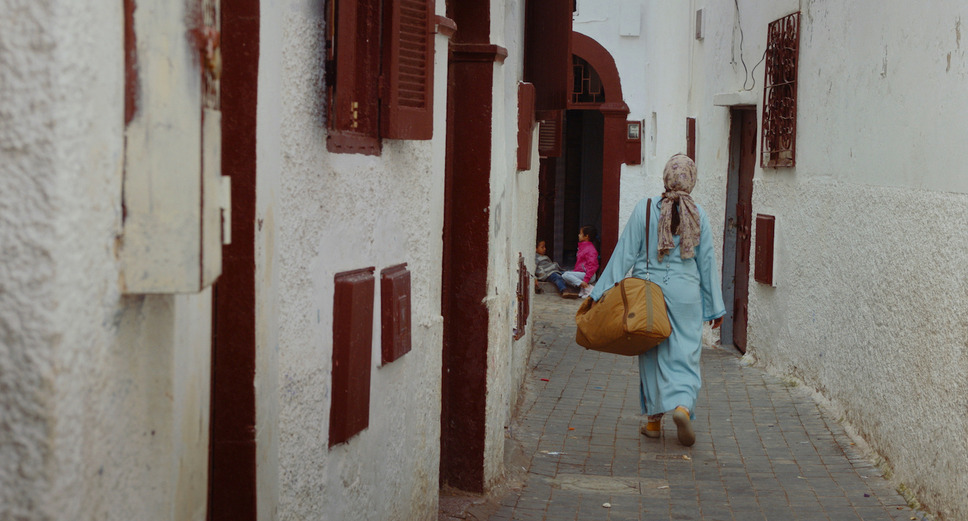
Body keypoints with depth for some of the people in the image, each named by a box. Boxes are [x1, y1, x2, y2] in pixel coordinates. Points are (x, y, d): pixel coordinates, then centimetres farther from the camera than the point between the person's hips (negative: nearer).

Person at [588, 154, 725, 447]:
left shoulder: (644, 209, -5)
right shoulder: (699, 215, -1)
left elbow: (625, 253, -6)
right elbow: (707, 262, 4)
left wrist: (604, 291, -2)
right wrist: (715, 307, 11)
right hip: (685, 293, 0)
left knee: (652, 356, 10)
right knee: (685, 353, 6)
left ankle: (655, 420, 15)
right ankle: (683, 405, -18)